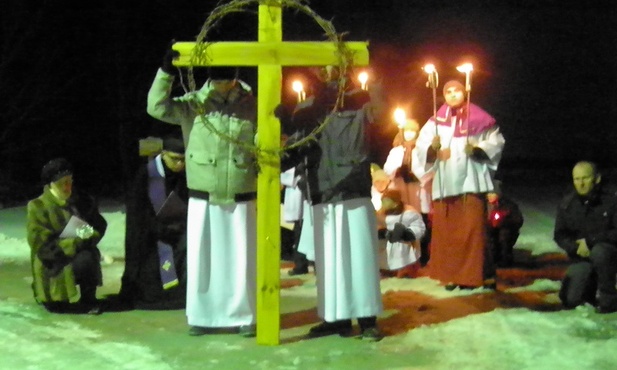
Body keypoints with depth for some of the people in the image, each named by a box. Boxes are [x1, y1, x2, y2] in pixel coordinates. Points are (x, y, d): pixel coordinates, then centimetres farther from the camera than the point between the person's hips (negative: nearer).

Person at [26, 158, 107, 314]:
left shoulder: (83, 201, 4)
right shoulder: (38, 207, -10)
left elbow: (100, 226, 4)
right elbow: (43, 247, -15)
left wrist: (88, 238, -20)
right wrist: (76, 244, -24)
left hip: (79, 257, 4)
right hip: (53, 267, -4)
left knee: (89, 257, -30)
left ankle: (88, 300, -8)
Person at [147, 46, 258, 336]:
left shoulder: (251, 106, -1)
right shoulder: (194, 104, 0)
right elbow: (157, 107, -10)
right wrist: (165, 72, -20)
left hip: (241, 198, -1)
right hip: (203, 198, 1)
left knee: (241, 259, 4)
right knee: (202, 258, 5)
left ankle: (244, 316, 16)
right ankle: (202, 316, 17)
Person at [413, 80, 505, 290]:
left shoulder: (478, 118, 3)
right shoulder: (436, 121, 8)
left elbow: (496, 141, 4)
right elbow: (421, 146, 2)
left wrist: (478, 149, -13)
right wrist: (432, 147, -20)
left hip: (470, 182, -2)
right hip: (444, 184, 2)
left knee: (471, 230, -5)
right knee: (445, 231, 3)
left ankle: (470, 275, 1)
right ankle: (450, 274, 12)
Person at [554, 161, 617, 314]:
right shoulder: (567, 204, -1)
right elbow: (559, 235, 1)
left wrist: (590, 241, -25)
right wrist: (575, 247, -18)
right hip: (582, 258, 3)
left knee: (599, 252, -39)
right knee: (569, 300, -13)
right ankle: (591, 284, 22)